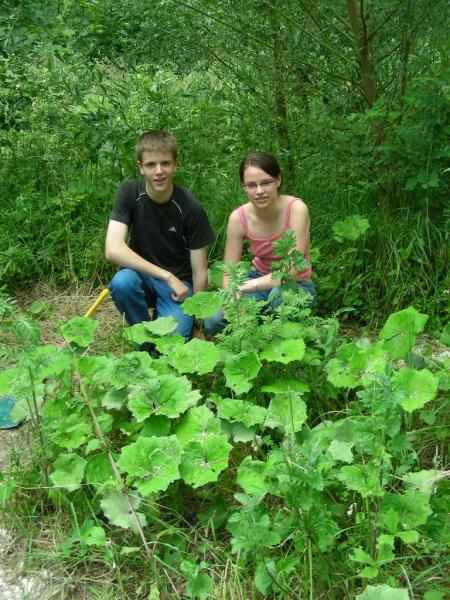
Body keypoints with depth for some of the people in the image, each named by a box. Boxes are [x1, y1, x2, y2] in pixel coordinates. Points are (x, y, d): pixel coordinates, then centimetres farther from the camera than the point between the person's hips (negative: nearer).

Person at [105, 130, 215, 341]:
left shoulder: (190, 207, -16)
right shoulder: (129, 192, -14)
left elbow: (199, 271, -10)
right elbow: (113, 250, -25)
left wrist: (198, 322, -9)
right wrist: (168, 277, -28)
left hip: (179, 281, -1)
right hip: (141, 273, 1)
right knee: (122, 282, -34)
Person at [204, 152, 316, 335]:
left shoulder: (296, 209, -23)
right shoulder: (238, 218, -14)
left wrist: (246, 286, -33)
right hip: (258, 281, 3)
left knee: (278, 295, -38)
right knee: (213, 321, -21)